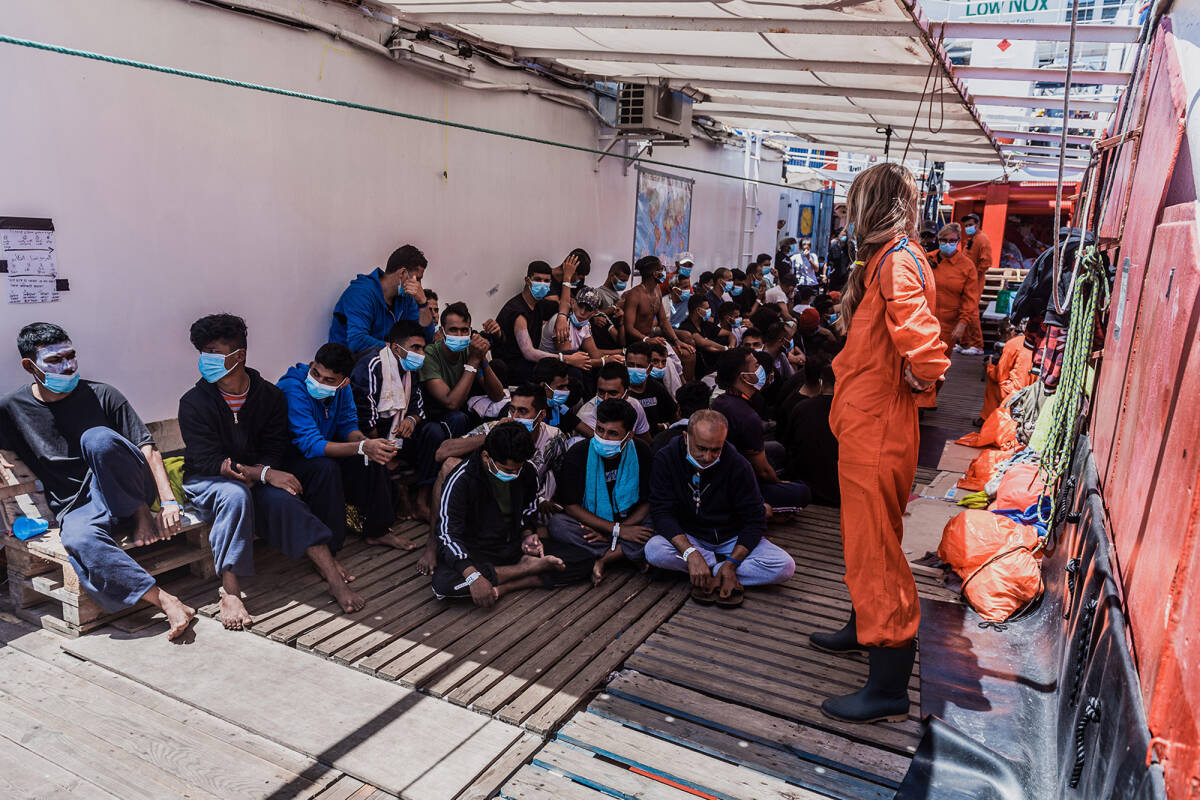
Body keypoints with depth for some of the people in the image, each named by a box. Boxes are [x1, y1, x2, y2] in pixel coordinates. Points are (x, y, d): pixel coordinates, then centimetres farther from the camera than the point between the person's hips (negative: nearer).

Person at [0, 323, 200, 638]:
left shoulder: (101, 395, 0)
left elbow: (147, 447, -6)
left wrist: (168, 500, -18)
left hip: (127, 491, -1)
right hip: (76, 507, 1)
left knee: (97, 438, -31)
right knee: (79, 541, -36)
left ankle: (142, 515, -13)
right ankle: (167, 602, -38)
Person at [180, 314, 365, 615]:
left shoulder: (269, 395, -1)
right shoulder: (193, 403, -10)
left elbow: (274, 451, -3)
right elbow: (207, 461, -18)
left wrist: (248, 475, -25)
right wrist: (264, 474, -29)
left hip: (255, 479, 2)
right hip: (205, 482, -2)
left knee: (283, 498, -27)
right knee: (235, 495, -36)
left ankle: (334, 578, -32)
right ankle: (229, 589, -33)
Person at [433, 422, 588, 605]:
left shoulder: (526, 472, -4)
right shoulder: (461, 480, -19)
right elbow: (448, 534, -23)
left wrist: (527, 535, -9)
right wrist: (472, 576, -36)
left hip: (514, 546, 4)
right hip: (476, 551, -3)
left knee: (584, 561, -15)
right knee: (442, 583, -37)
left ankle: (504, 587, -24)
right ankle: (525, 567, -22)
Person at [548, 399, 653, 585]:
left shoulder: (640, 452, -7)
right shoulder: (578, 453, -13)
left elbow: (647, 502, -3)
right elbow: (570, 505, -15)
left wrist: (618, 530, -19)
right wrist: (617, 529, -22)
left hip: (629, 523, 1)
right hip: (588, 524, -1)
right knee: (557, 524, -32)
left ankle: (603, 559, -21)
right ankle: (626, 554, -23)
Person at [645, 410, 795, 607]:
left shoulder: (737, 465, -16)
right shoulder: (666, 459, -15)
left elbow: (754, 520, -12)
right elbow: (661, 512, -21)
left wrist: (731, 563, -25)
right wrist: (690, 553, -36)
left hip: (732, 538, 0)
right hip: (687, 537, 0)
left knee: (785, 566, -23)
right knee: (654, 550, -32)